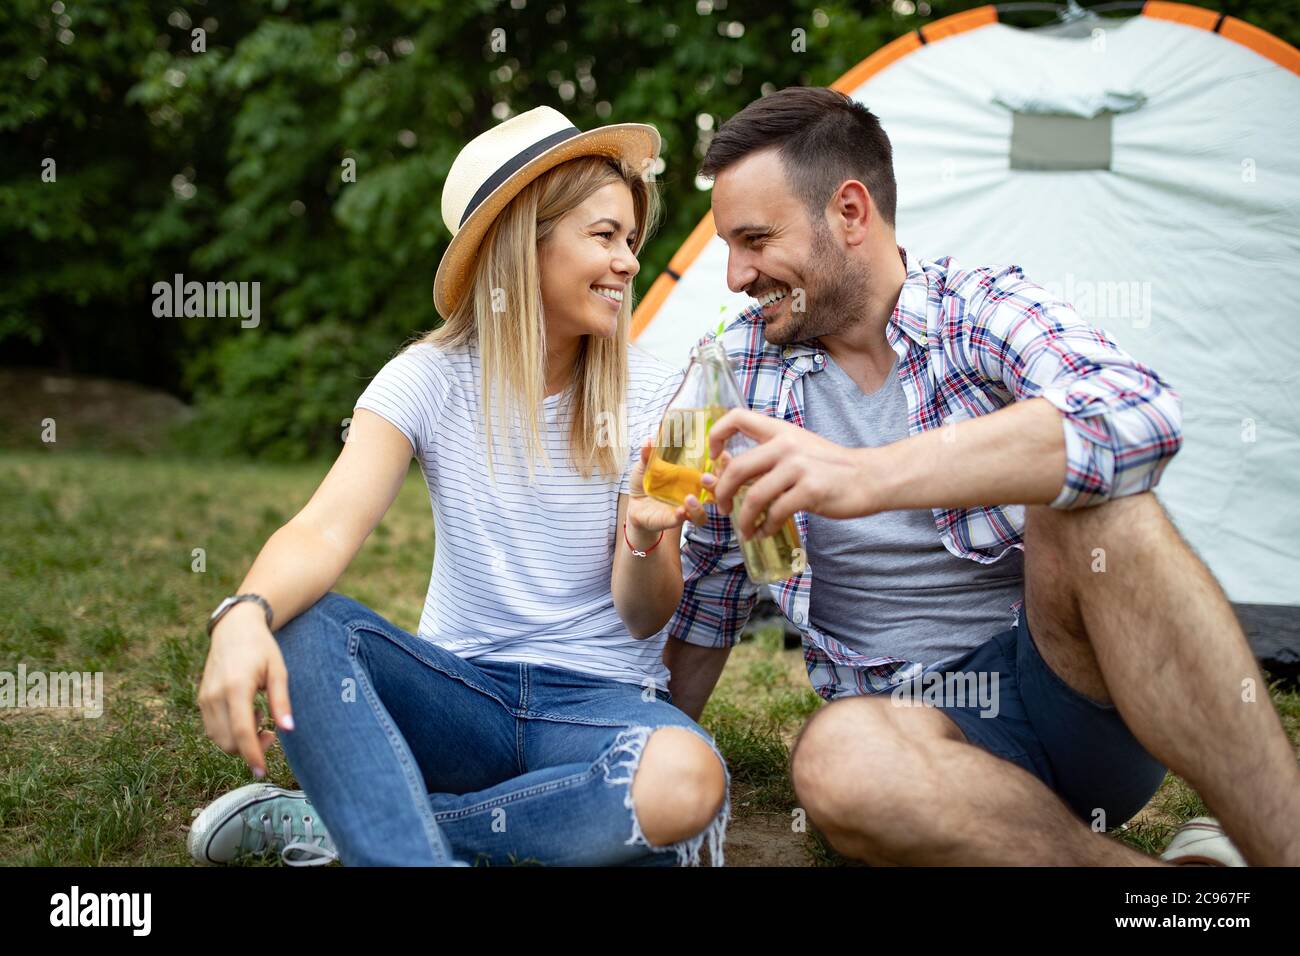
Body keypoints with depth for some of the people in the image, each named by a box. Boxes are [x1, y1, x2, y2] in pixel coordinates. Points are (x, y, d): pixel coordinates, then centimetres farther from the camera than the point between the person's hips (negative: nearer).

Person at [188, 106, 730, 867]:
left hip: (601, 700, 1)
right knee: (295, 623, -28)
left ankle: (332, 824, -21)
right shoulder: (430, 378, -6)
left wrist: (646, 537, -30)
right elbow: (328, 527, -21)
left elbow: (643, 619, -6)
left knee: (686, 781, -36)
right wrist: (247, 614, -44)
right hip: (458, 695, 0)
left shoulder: (653, 396, -5)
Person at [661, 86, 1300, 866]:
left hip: (1067, 682, -2)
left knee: (1090, 502, -32)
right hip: (917, 714, 2)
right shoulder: (742, 365, 5)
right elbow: (711, 577, 17)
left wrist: (868, 476, -39)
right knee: (838, 760, -34)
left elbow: (1140, 414, -29)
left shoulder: (984, 306, -5)